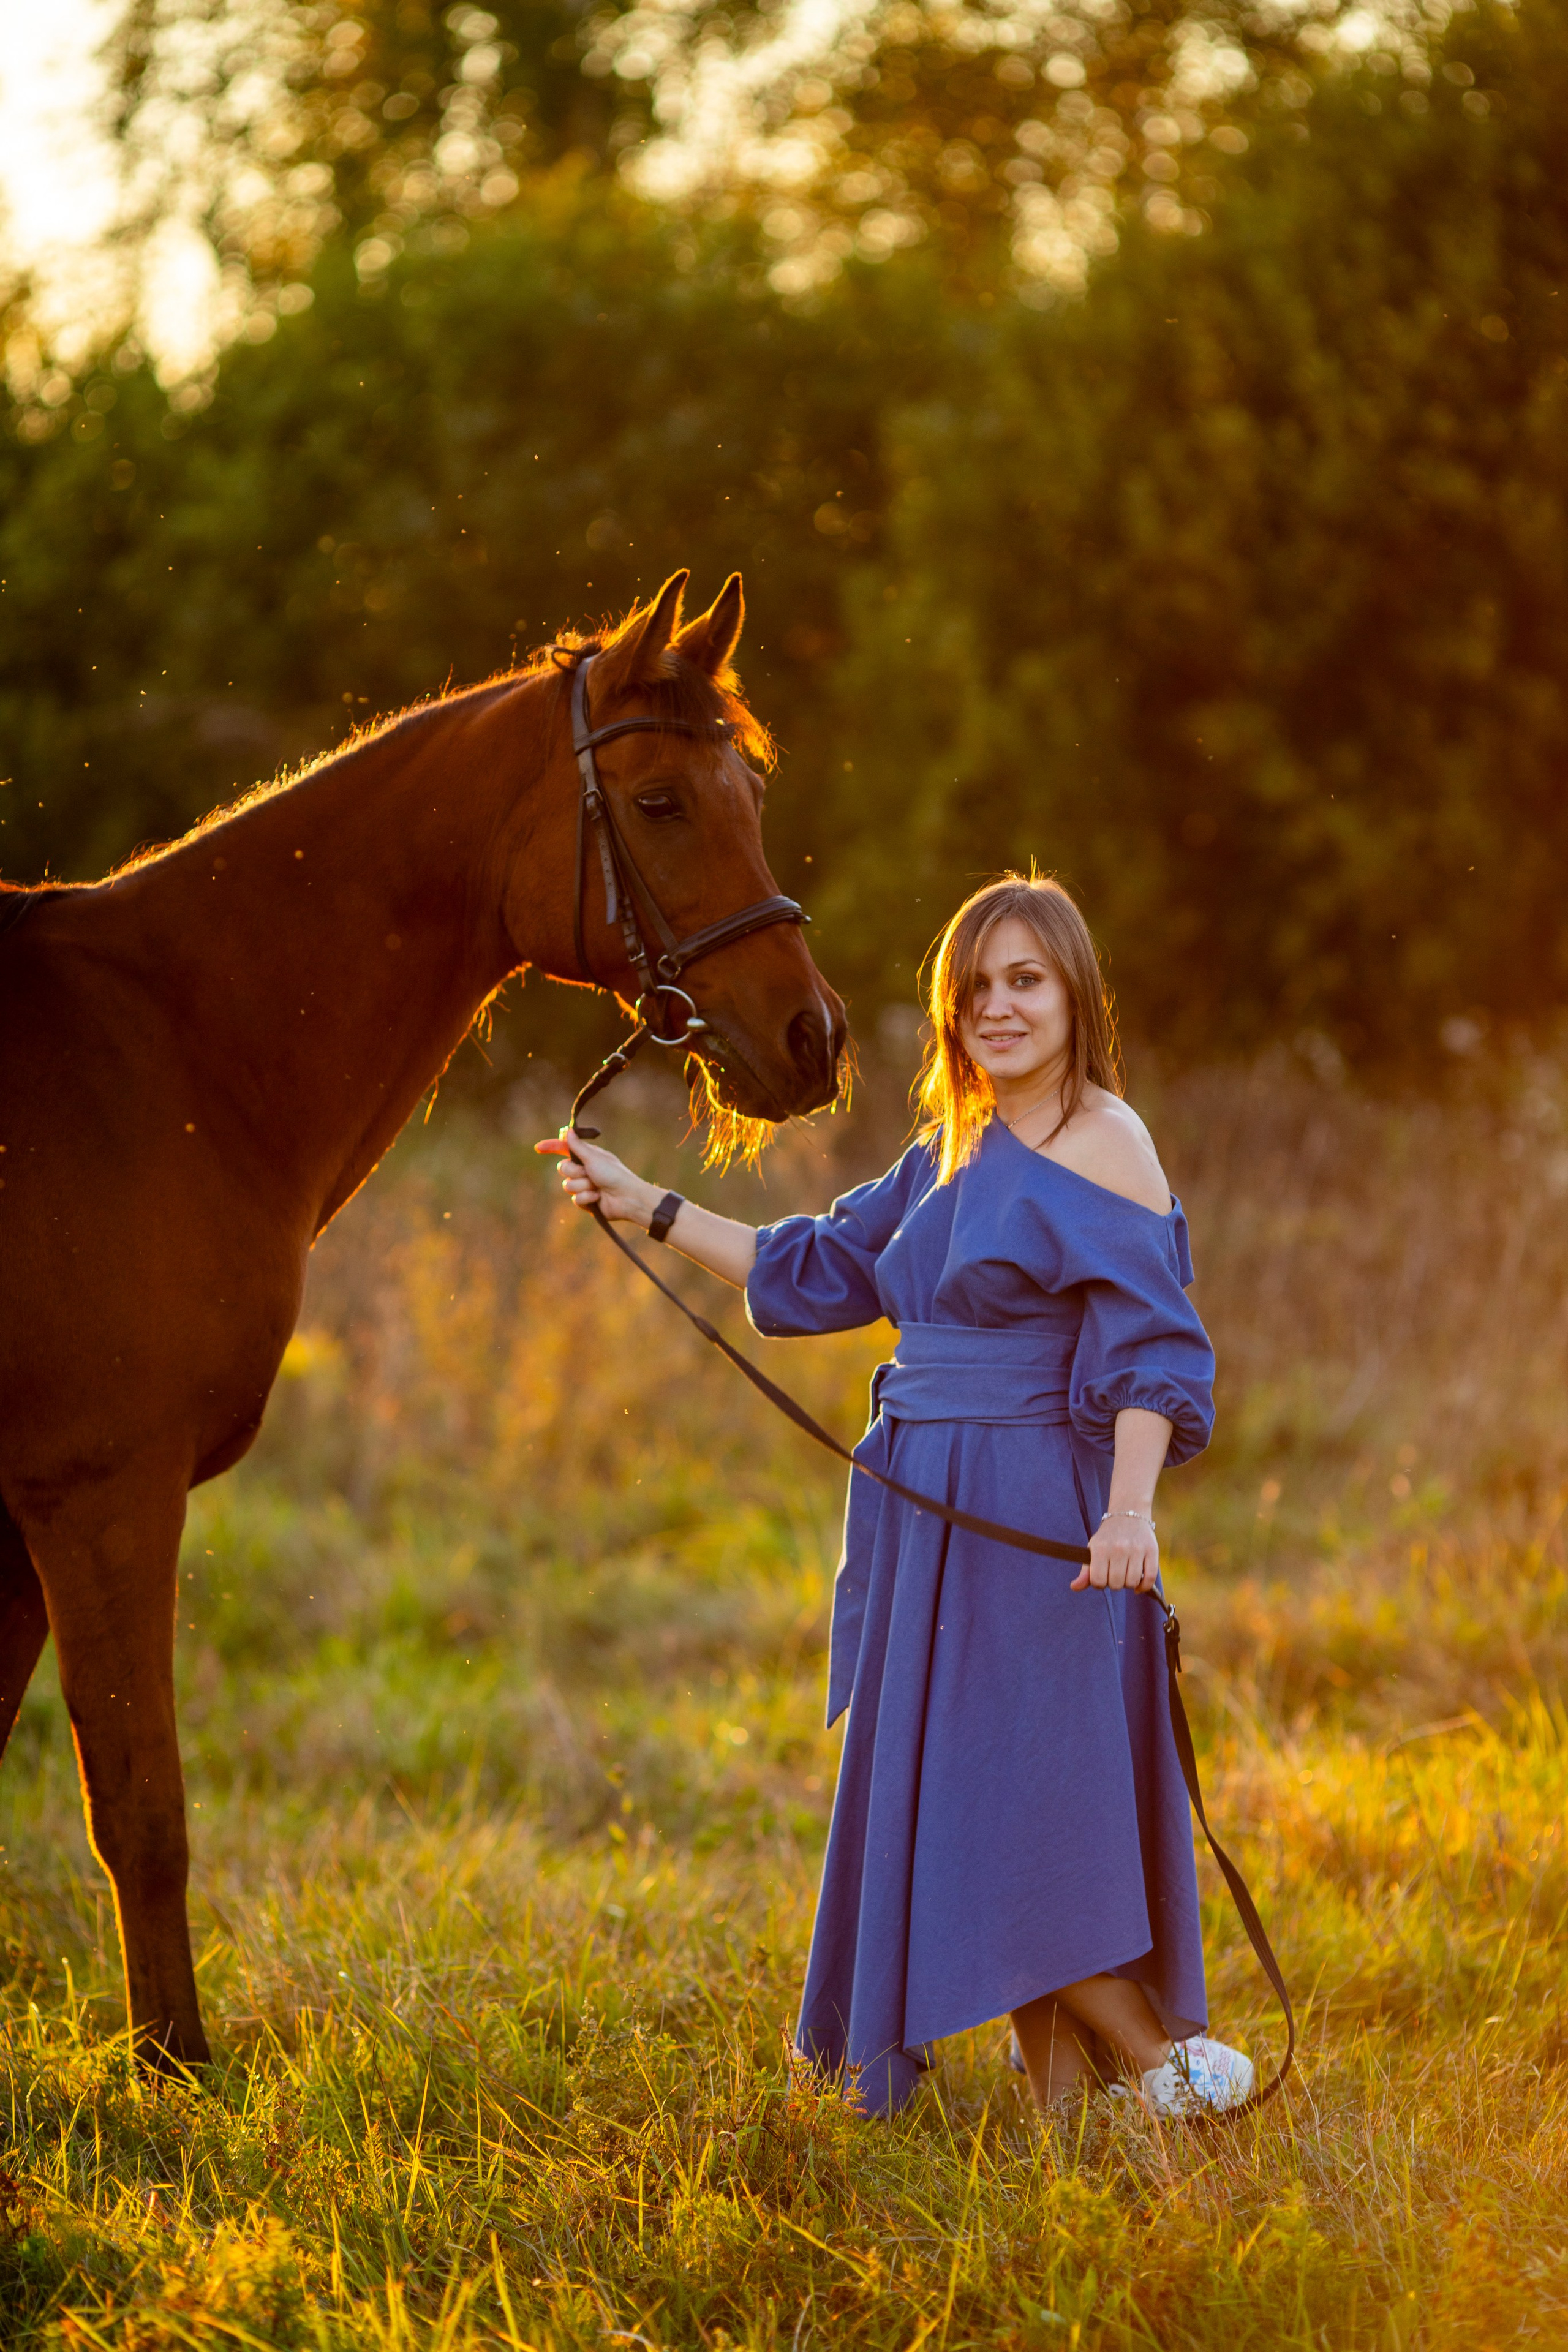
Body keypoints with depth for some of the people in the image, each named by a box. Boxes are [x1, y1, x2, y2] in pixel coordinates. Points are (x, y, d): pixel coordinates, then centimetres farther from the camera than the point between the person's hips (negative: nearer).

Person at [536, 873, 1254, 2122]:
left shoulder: (1101, 1145, -11)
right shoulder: (954, 1154, 15)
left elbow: (1150, 1342, -20)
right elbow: (822, 1269, 23)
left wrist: (1131, 1508, -33)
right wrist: (643, 1205, 22)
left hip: (1037, 1522, -9)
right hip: (935, 1514, 9)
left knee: (1010, 1803, -9)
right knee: (959, 1801, 10)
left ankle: (1160, 2053, 0)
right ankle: (1060, 2085, 16)